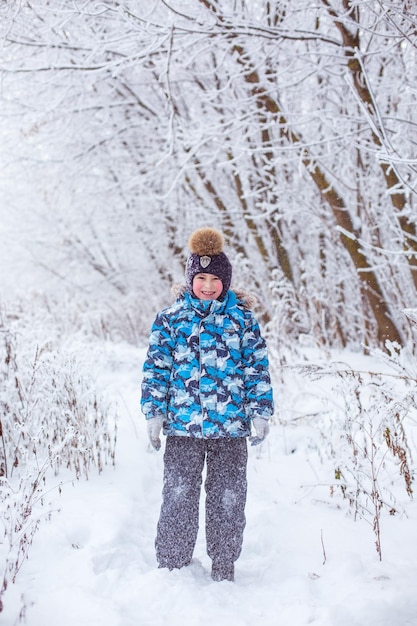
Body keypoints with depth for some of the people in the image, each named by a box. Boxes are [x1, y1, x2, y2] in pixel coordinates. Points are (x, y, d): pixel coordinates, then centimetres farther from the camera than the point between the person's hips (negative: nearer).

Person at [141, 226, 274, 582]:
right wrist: (154, 411, 1)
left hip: (231, 425, 1)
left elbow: (258, 368, 7)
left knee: (228, 498, 7)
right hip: (182, 424, 0)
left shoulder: (242, 319, 5)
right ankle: (172, 565, 14)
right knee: (179, 496, 1)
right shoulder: (171, 318, 5)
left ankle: (224, 566, 22)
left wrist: (260, 412, 1)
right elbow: (156, 367, 6)